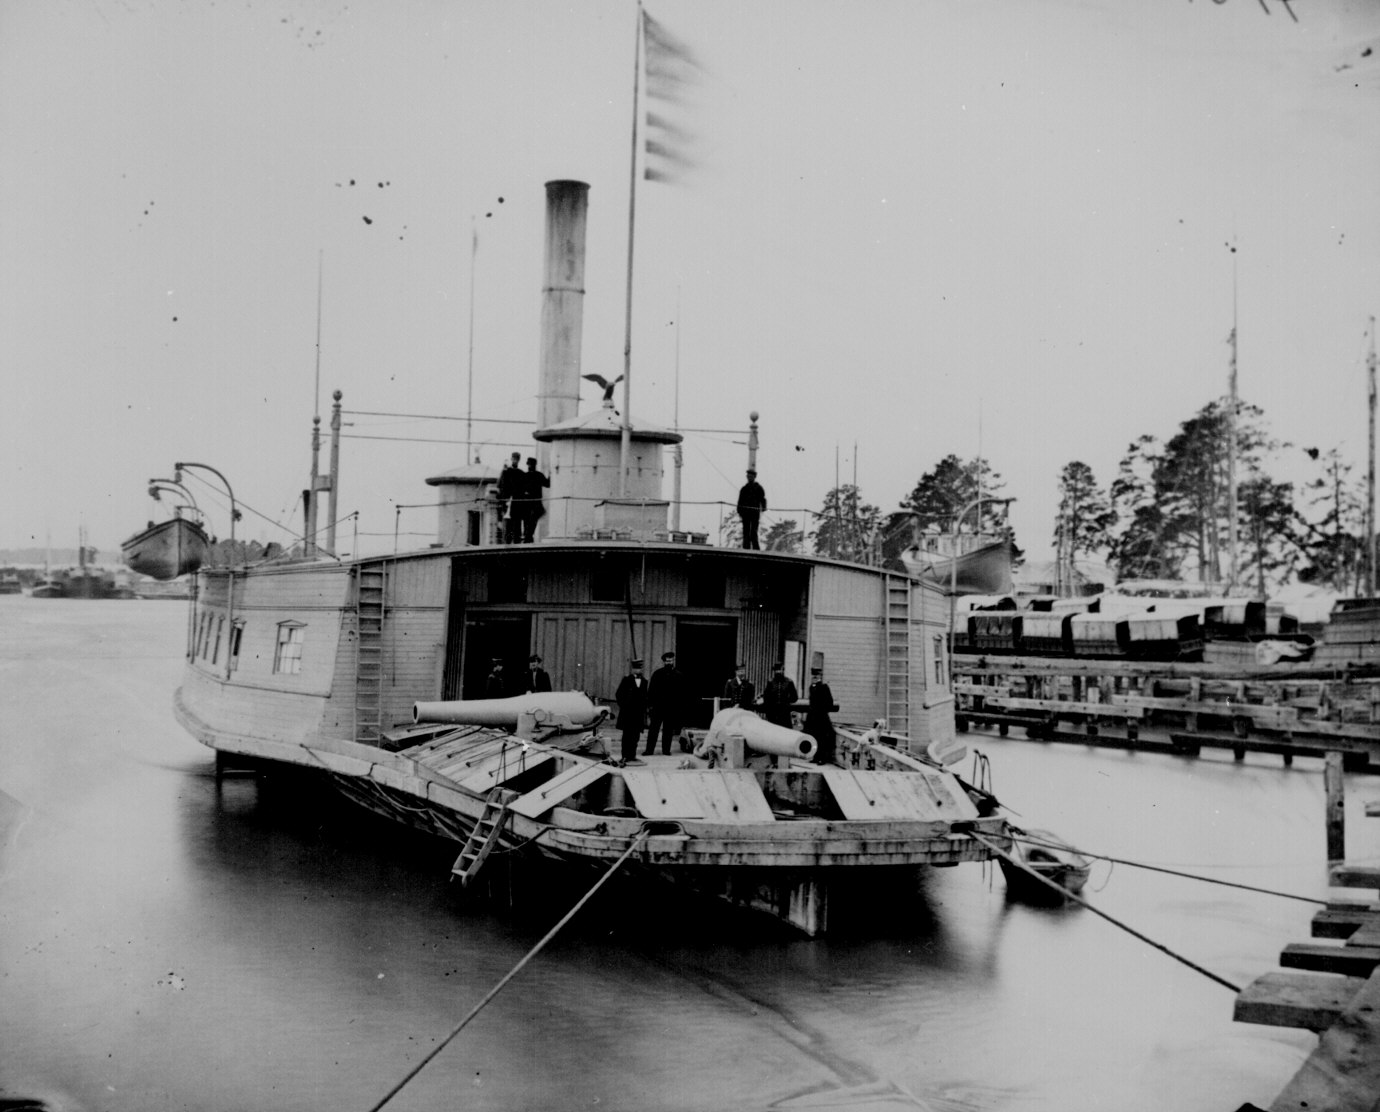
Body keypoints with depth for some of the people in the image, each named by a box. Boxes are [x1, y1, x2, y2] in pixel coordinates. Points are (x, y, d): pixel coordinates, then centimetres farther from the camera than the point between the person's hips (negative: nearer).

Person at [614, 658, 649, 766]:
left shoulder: (644, 681, 11)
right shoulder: (627, 680, -1)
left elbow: (645, 697, 15)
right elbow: (618, 694, 0)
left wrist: (644, 710, 8)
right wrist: (623, 706, -5)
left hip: (638, 712, 4)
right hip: (627, 712, -4)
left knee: (635, 736, 4)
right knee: (627, 735, -4)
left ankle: (632, 756, 10)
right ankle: (625, 757, -2)